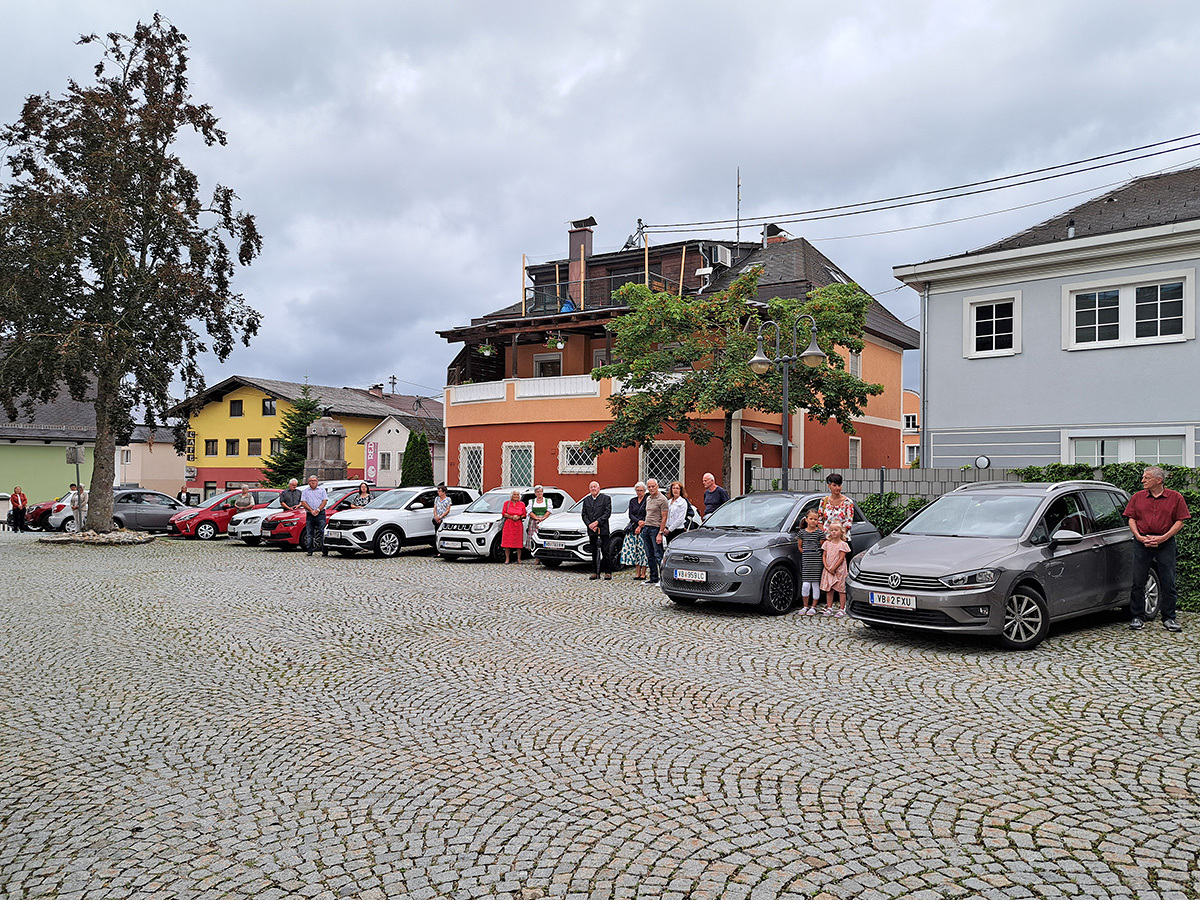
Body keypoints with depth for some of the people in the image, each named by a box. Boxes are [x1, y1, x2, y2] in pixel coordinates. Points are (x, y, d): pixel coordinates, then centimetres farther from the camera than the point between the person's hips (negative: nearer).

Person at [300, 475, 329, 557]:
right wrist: (311, 510, -10)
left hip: (320, 514, -2)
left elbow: (324, 501, 3)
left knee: (322, 532, -9)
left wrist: (318, 510, -10)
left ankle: (324, 551, -10)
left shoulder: (322, 490, 11)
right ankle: (309, 551, 8)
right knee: (309, 533, 3)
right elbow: (303, 502, 3)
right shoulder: (305, 491, 13)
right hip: (309, 515, 2)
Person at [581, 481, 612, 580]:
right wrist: (589, 524, -6)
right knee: (594, 552, 8)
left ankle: (608, 572, 2)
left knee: (605, 551, -4)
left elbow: (607, 513, -7)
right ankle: (595, 572, 14)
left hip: (603, 529, -4)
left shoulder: (606, 498, 1)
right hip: (591, 531, 4)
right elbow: (584, 514, 10)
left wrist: (597, 522, -15)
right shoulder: (586, 500, 15)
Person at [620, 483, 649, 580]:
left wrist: (640, 526, -12)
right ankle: (637, 573, 5)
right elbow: (630, 515, 7)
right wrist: (638, 521, -11)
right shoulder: (632, 501, 15)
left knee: (643, 549, -6)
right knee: (634, 549, 0)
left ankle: (643, 574, -1)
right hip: (633, 528, 5)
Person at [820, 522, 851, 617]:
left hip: (839, 570, -4)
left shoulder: (843, 544, -4)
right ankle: (829, 608, 15)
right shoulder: (827, 543, 9)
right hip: (828, 570, 4)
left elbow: (841, 558, -10)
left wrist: (834, 568, -16)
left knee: (841, 589, -1)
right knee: (829, 589, 7)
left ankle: (841, 609, 3)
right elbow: (824, 556, 6)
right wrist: (827, 567, -8)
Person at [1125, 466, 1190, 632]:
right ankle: (1137, 617, 10)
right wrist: (1139, 537, -8)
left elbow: (1180, 521, -1)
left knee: (1168, 583, 2)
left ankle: (1169, 618, 13)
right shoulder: (1137, 497, 9)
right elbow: (1131, 519, 8)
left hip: (1165, 543, -1)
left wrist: (1163, 538, -12)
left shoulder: (1175, 497, 3)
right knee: (1138, 581, 2)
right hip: (1142, 543, 1)